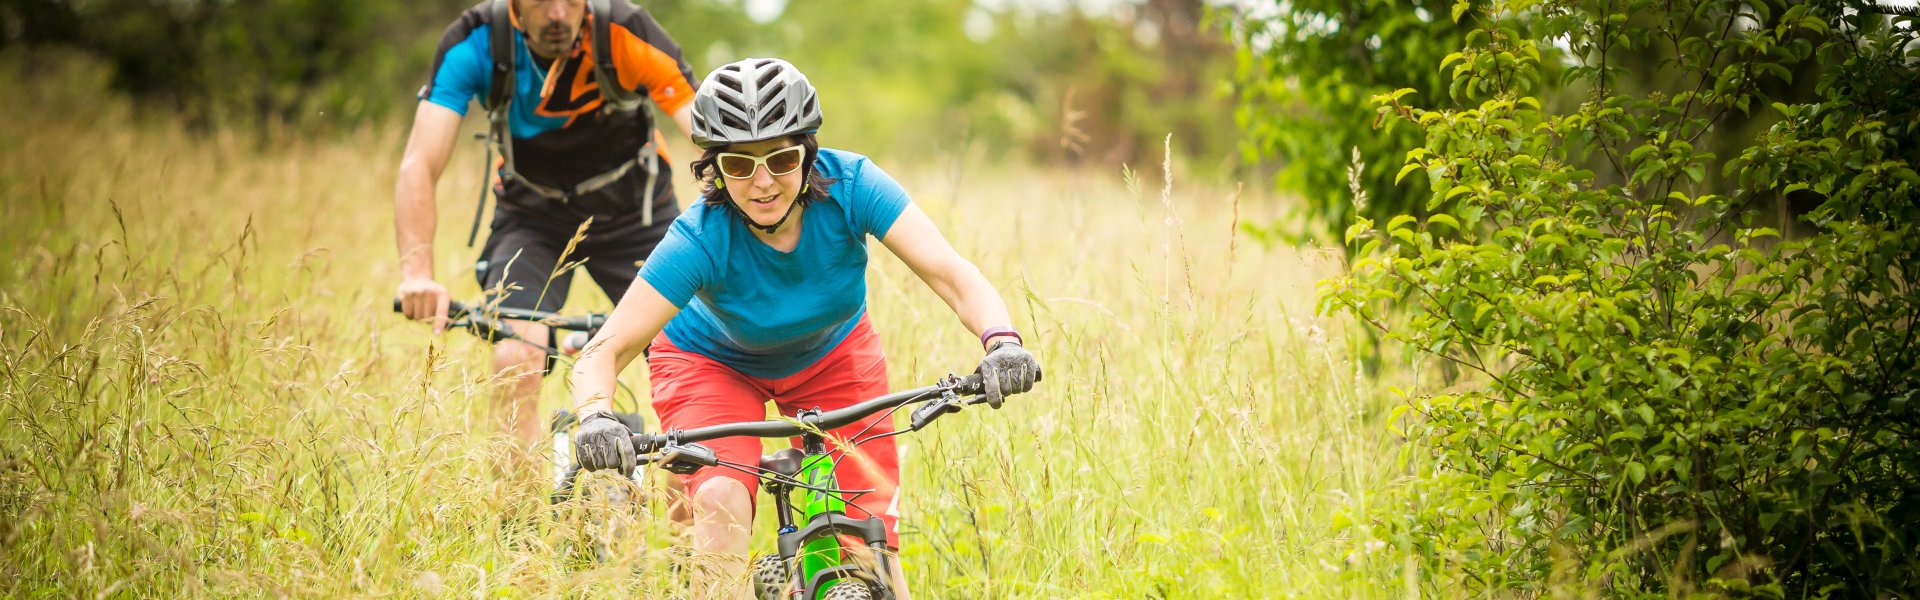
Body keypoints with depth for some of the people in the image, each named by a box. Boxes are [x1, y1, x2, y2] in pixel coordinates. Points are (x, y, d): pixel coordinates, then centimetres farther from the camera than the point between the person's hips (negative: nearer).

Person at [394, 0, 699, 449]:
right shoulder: (475, 43, -23)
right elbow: (420, 165, -28)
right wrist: (417, 273, -44)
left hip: (633, 214, 0)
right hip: (533, 217, 0)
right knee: (515, 363, -23)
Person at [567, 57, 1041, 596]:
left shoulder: (848, 185, -31)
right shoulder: (702, 239, -35)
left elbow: (951, 273, -37)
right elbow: (604, 352, -36)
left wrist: (1001, 341, -56)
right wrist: (595, 418, -57)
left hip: (831, 354, 2)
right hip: (713, 362, -2)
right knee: (722, 502, -30)